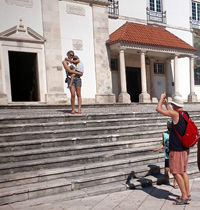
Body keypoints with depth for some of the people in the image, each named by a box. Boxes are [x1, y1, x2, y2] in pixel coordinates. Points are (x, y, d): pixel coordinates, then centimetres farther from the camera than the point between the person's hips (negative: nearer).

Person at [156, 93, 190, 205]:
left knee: (177, 173, -3)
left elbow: (158, 109, -14)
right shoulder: (185, 114, 5)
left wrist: (162, 98, 1)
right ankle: (188, 194, 22)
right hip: (185, 148, 9)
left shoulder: (176, 114, -19)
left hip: (176, 149, -9)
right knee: (183, 171, 16)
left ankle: (184, 197, 0)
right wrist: (166, 104, 32)